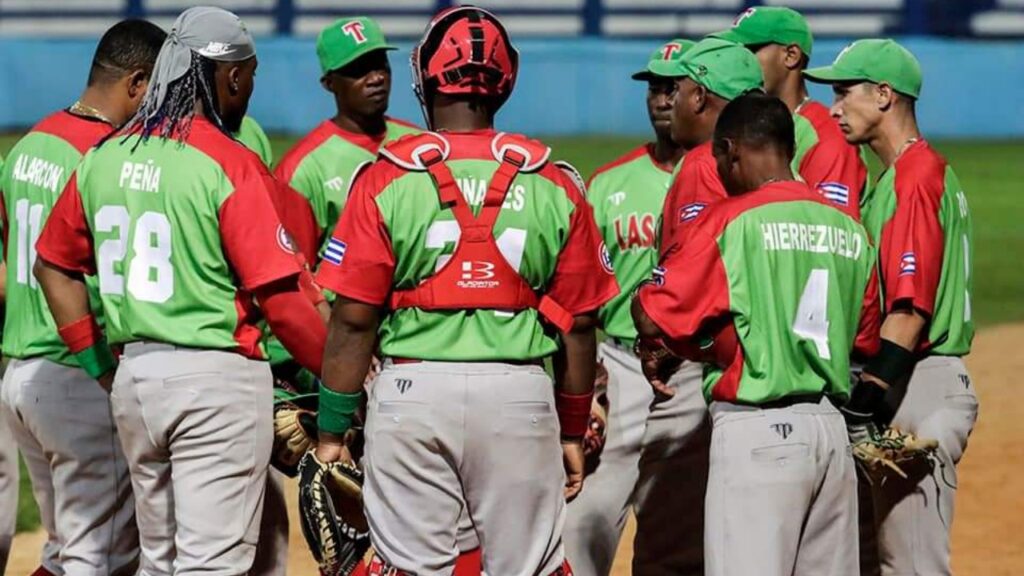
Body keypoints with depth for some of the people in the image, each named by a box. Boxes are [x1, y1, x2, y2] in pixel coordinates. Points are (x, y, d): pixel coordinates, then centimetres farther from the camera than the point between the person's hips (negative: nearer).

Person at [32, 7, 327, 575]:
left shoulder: (104, 159, 7)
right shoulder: (229, 164, -13)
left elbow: (53, 265, 17)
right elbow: (282, 303, -15)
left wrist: (101, 366, 19)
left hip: (133, 375, 7)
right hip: (217, 377, -7)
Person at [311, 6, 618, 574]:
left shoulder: (386, 181, -2)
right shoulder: (554, 186, 4)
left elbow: (353, 319, -4)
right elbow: (578, 323, 7)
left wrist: (332, 430, 3)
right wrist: (574, 430, 17)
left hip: (414, 391, -1)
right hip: (521, 396, 1)